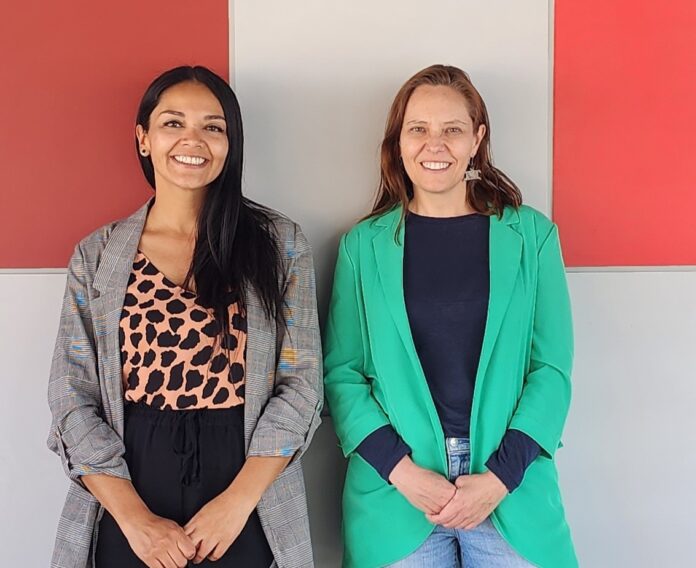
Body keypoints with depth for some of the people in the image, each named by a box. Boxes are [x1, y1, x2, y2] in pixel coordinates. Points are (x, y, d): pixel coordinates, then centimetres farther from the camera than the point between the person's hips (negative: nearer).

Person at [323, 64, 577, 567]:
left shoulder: (532, 235, 1)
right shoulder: (363, 245, 1)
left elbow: (552, 367, -1)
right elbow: (340, 372, -1)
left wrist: (501, 476, -10)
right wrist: (401, 470, -12)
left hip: (513, 494, 0)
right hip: (394, 494, 0)